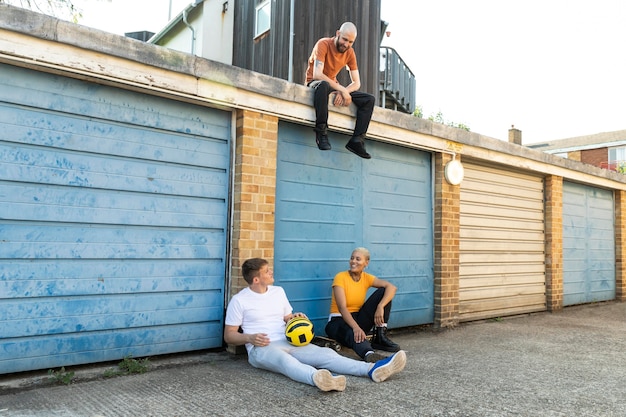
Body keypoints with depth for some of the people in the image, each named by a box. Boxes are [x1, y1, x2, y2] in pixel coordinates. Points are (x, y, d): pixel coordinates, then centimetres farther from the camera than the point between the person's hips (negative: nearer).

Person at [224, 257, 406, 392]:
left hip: (288, 342, 6)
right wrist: (250, 338, -18)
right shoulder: (239, 300, -1)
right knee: (284, 360, -42)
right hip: (261, 349, -6)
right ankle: (316, 378, -74)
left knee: (324, 353, -20)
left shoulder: (278, 291, 15)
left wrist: (296, 318, -1)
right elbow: (229, 335, 1)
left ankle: (373, 369, -39)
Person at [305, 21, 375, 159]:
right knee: (323, 85, -44)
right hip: (314, 83, -6)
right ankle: (321, 133, -38)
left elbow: (356, 83, -3)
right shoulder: (324, 44, -17)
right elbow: (317, 74, -31)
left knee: (369, 100, -8)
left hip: (333, 85, 6)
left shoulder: (350, 52, 0)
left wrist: (343, 92, -26)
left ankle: (356, 141, -15)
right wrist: (342, 89, -34)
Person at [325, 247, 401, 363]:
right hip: (339, 320, -5)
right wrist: (356, 327, -42)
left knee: (383, 291, -11)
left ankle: (380, 337, -15)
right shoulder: (340, 277, -13)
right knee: (353, 333, -43)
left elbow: (392, 287, -15)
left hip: (357, 318, 5)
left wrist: (380, 307, -34)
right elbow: (342, 307, -25)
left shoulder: (367, 278, 1)